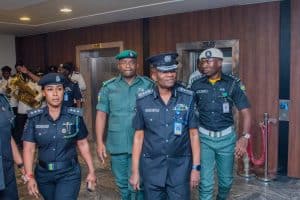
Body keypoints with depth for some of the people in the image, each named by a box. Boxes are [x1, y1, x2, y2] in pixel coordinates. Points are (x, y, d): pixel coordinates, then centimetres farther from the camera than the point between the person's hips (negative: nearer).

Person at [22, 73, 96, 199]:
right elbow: (29, 149, -6)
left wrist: (91, 171, 1)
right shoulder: (34, 118, -6)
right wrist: (29, 177, -14)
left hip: (69, 174, -2)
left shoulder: (75, 116, -8)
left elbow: (83, 144, -1)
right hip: (43, 175, 2)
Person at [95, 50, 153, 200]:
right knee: (121, 182, 18)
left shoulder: (148, 85, -2)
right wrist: (100, 142, -4)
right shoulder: (108, 87, 1)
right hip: (117, 144, 2)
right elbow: (101, 115, 1)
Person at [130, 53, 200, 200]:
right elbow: (138, 136, 1)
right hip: (151, 166, 1)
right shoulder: (143, 100, -4)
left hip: (180, 165, 0)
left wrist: (196, 167, -2)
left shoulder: (188, 98, -4)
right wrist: (135, 171, 1)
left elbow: (193, 134, 0)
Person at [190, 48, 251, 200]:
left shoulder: (233, 84, -6)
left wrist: (245, 137, -19)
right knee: (206, 182, 1)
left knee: (226, 180, 16)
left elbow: (245, 112, -6)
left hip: (227, 137, 1)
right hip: (204, 137, 0)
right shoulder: (196, 85, -2)